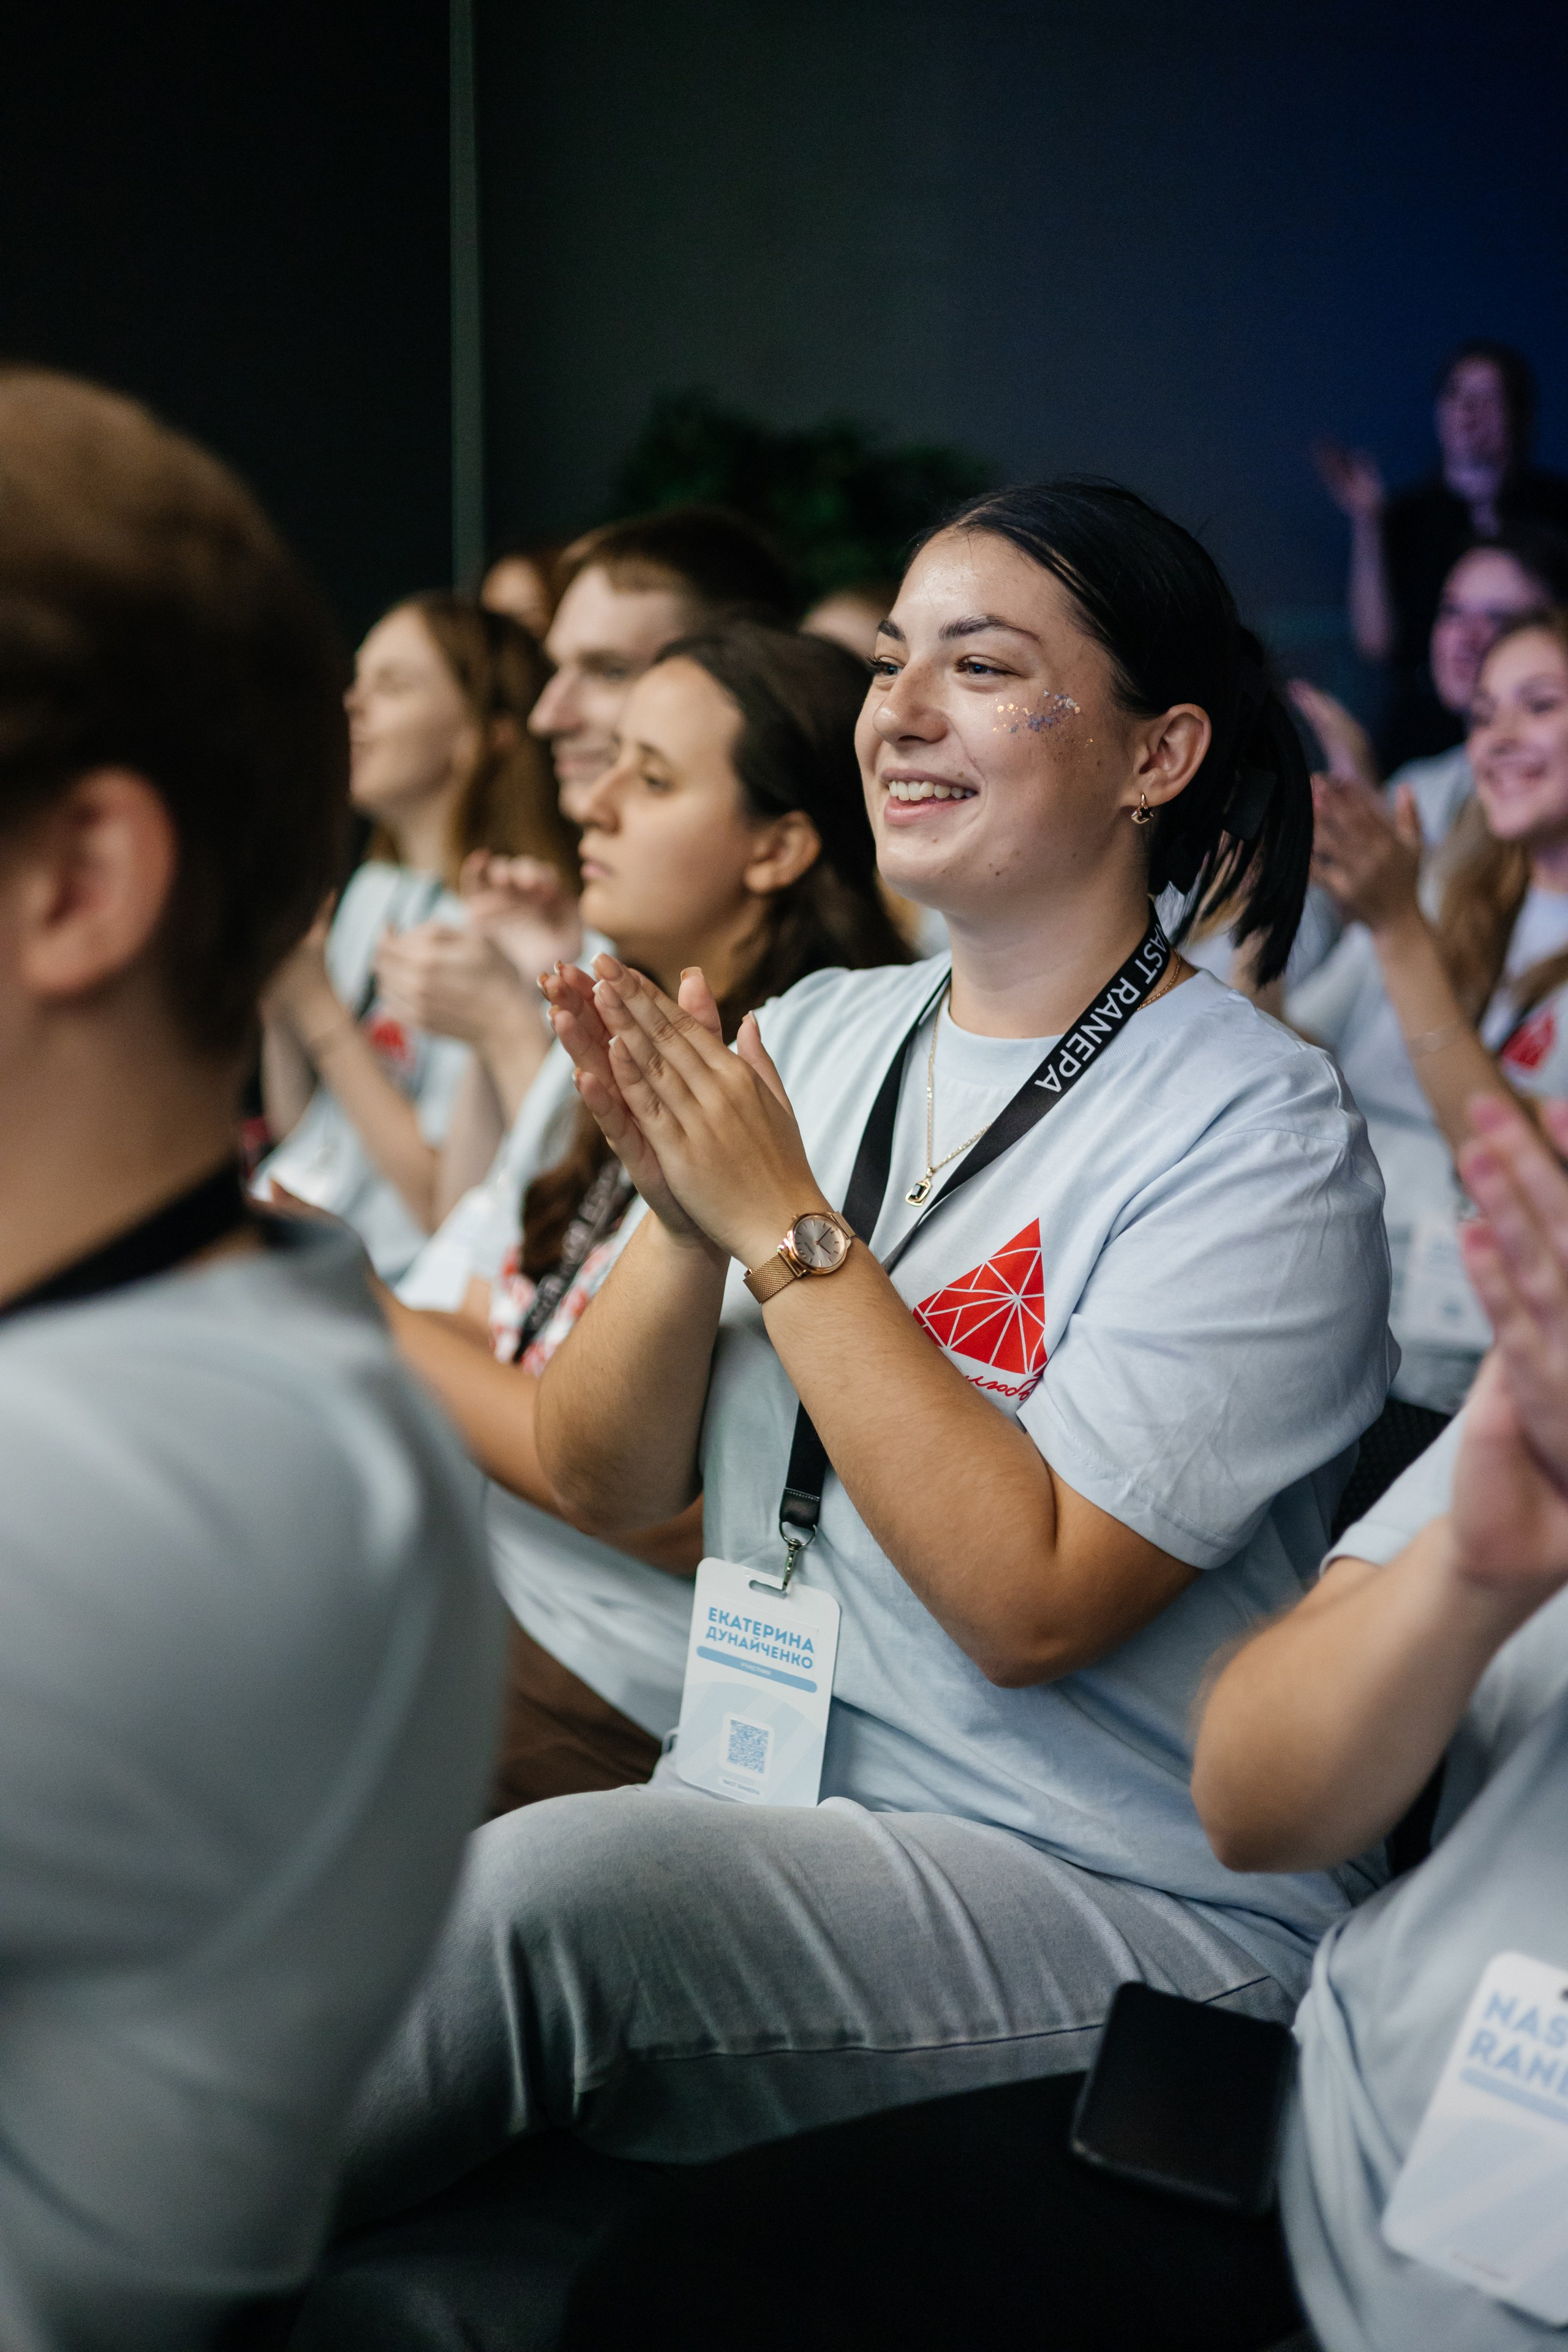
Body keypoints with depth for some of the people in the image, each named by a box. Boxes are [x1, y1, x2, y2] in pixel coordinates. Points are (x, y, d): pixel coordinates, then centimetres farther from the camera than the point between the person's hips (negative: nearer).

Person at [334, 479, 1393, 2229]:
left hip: (1121, 1910, -5)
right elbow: (597, 1482, 7)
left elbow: (1030, 1601, -19)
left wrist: (785, 1225, -18)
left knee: (537, 1890, -29)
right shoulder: (813, 1035, 8)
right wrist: (685, 1218, -12)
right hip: (757, 1818, 6)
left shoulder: (1253, 1133, -10)